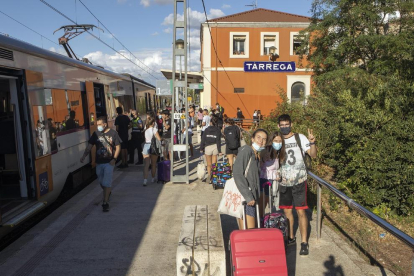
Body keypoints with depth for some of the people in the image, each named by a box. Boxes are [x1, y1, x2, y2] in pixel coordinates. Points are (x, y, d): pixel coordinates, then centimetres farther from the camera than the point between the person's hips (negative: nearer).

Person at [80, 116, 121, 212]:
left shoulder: (113, 133, -7)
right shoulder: (96, 134, 2)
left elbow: (118, 147, -4)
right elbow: (89, 146, 1)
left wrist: (114, 159, -14)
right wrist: (84, 156, -14)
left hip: (109, 162, -4)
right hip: (99, 162, 4)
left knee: (106, 182, -5)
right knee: (101, 182, 17)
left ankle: (105, 202, 2)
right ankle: (107, 193, 45)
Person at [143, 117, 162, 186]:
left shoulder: (145, 130, 4)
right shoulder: (154, 129, -8)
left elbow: (145, 139, 6)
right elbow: (159, 139, -8)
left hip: (146, 146, 2)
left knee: (146, 165, -1)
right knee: (153, 164, 14)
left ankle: (145, 180, -11)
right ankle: (153, 179, 26)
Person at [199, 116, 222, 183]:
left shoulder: (206, 129, -1)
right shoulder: (218, 130, -2)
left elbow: (203, 139, -1)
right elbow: (218, 141, -5)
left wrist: (201, 148, 8)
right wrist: (219, 151, -4)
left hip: (207, 147, 0)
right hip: (215, 147, 0)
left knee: (209, 164, 11)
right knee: (214, 164, 7)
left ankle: (209, 175, -8)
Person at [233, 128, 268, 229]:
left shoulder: (257, 156, 15)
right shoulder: (246, 150, -12)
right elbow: (237, 174, -20)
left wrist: (255, 197, 12)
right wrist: (248, 196, -21)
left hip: (251, 198, 9)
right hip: (243, 198, -9)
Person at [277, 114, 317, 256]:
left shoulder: (300, 138, -5)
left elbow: (313, 155, -13)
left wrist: (312, 142, -30)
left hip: (299, 181, -4)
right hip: (284, 182, 4)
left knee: (301, 212, -2)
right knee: (286, 211, 12)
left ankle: (304, 242, 9)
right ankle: (291, 238, 29)